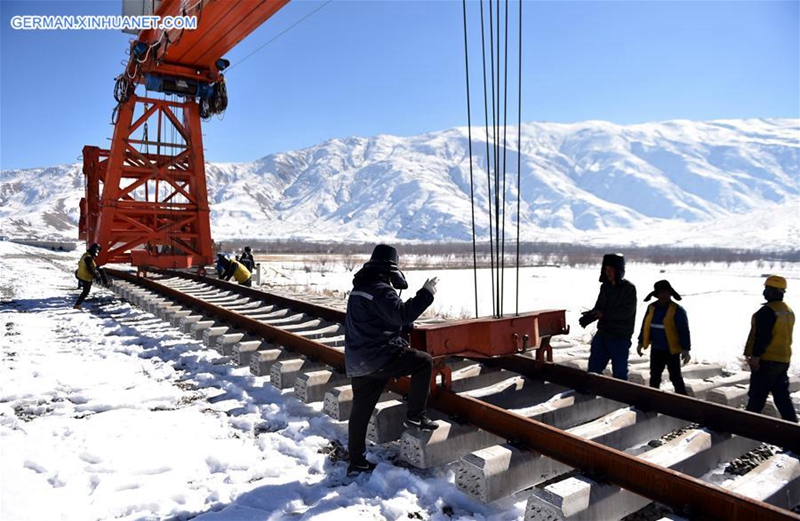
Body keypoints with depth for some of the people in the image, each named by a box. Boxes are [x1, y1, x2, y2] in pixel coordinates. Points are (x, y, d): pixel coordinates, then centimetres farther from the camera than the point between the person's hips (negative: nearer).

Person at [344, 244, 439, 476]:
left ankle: (356, 462, 22)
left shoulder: (359, 287, 16)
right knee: (424, 362, 3)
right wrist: (426, 293, -18)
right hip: (379, 358, -9)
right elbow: (401, 315, -24)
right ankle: (415, 416, 6)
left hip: (357, 362, 9)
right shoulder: (380, 289, -15)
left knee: (360, 411, 14)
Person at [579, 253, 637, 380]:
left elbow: (627, 312, -20)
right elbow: (598, 308, 7)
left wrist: (605, 314, -25)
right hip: (602, 334, 6)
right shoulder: (605, 287, 7)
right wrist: (586, 318, -12)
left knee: (619, 371, 5)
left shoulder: (629, 288, -11)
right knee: (594, 367, 12)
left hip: (620, 337, -6)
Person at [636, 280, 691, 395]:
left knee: (675, 377, 2)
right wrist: (641, 343, 12)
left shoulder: (677, 310, -13)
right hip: (656, 349, 5)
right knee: (654, 376, 14)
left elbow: (684, 331, -13)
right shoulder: (651, 307, 2)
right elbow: (645, 326, 11)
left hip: (672, 350, -5)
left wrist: (686, 350, -18)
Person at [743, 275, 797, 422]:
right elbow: (784, 335, 19)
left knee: (757, 395, 0)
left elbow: (762, 336, -22)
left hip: (767, 360, -9)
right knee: (782, 395, 13)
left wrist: (755, 356, -19)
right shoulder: (788, 311, 13)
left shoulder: (768, 311, -18)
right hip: (783, 359, 9)